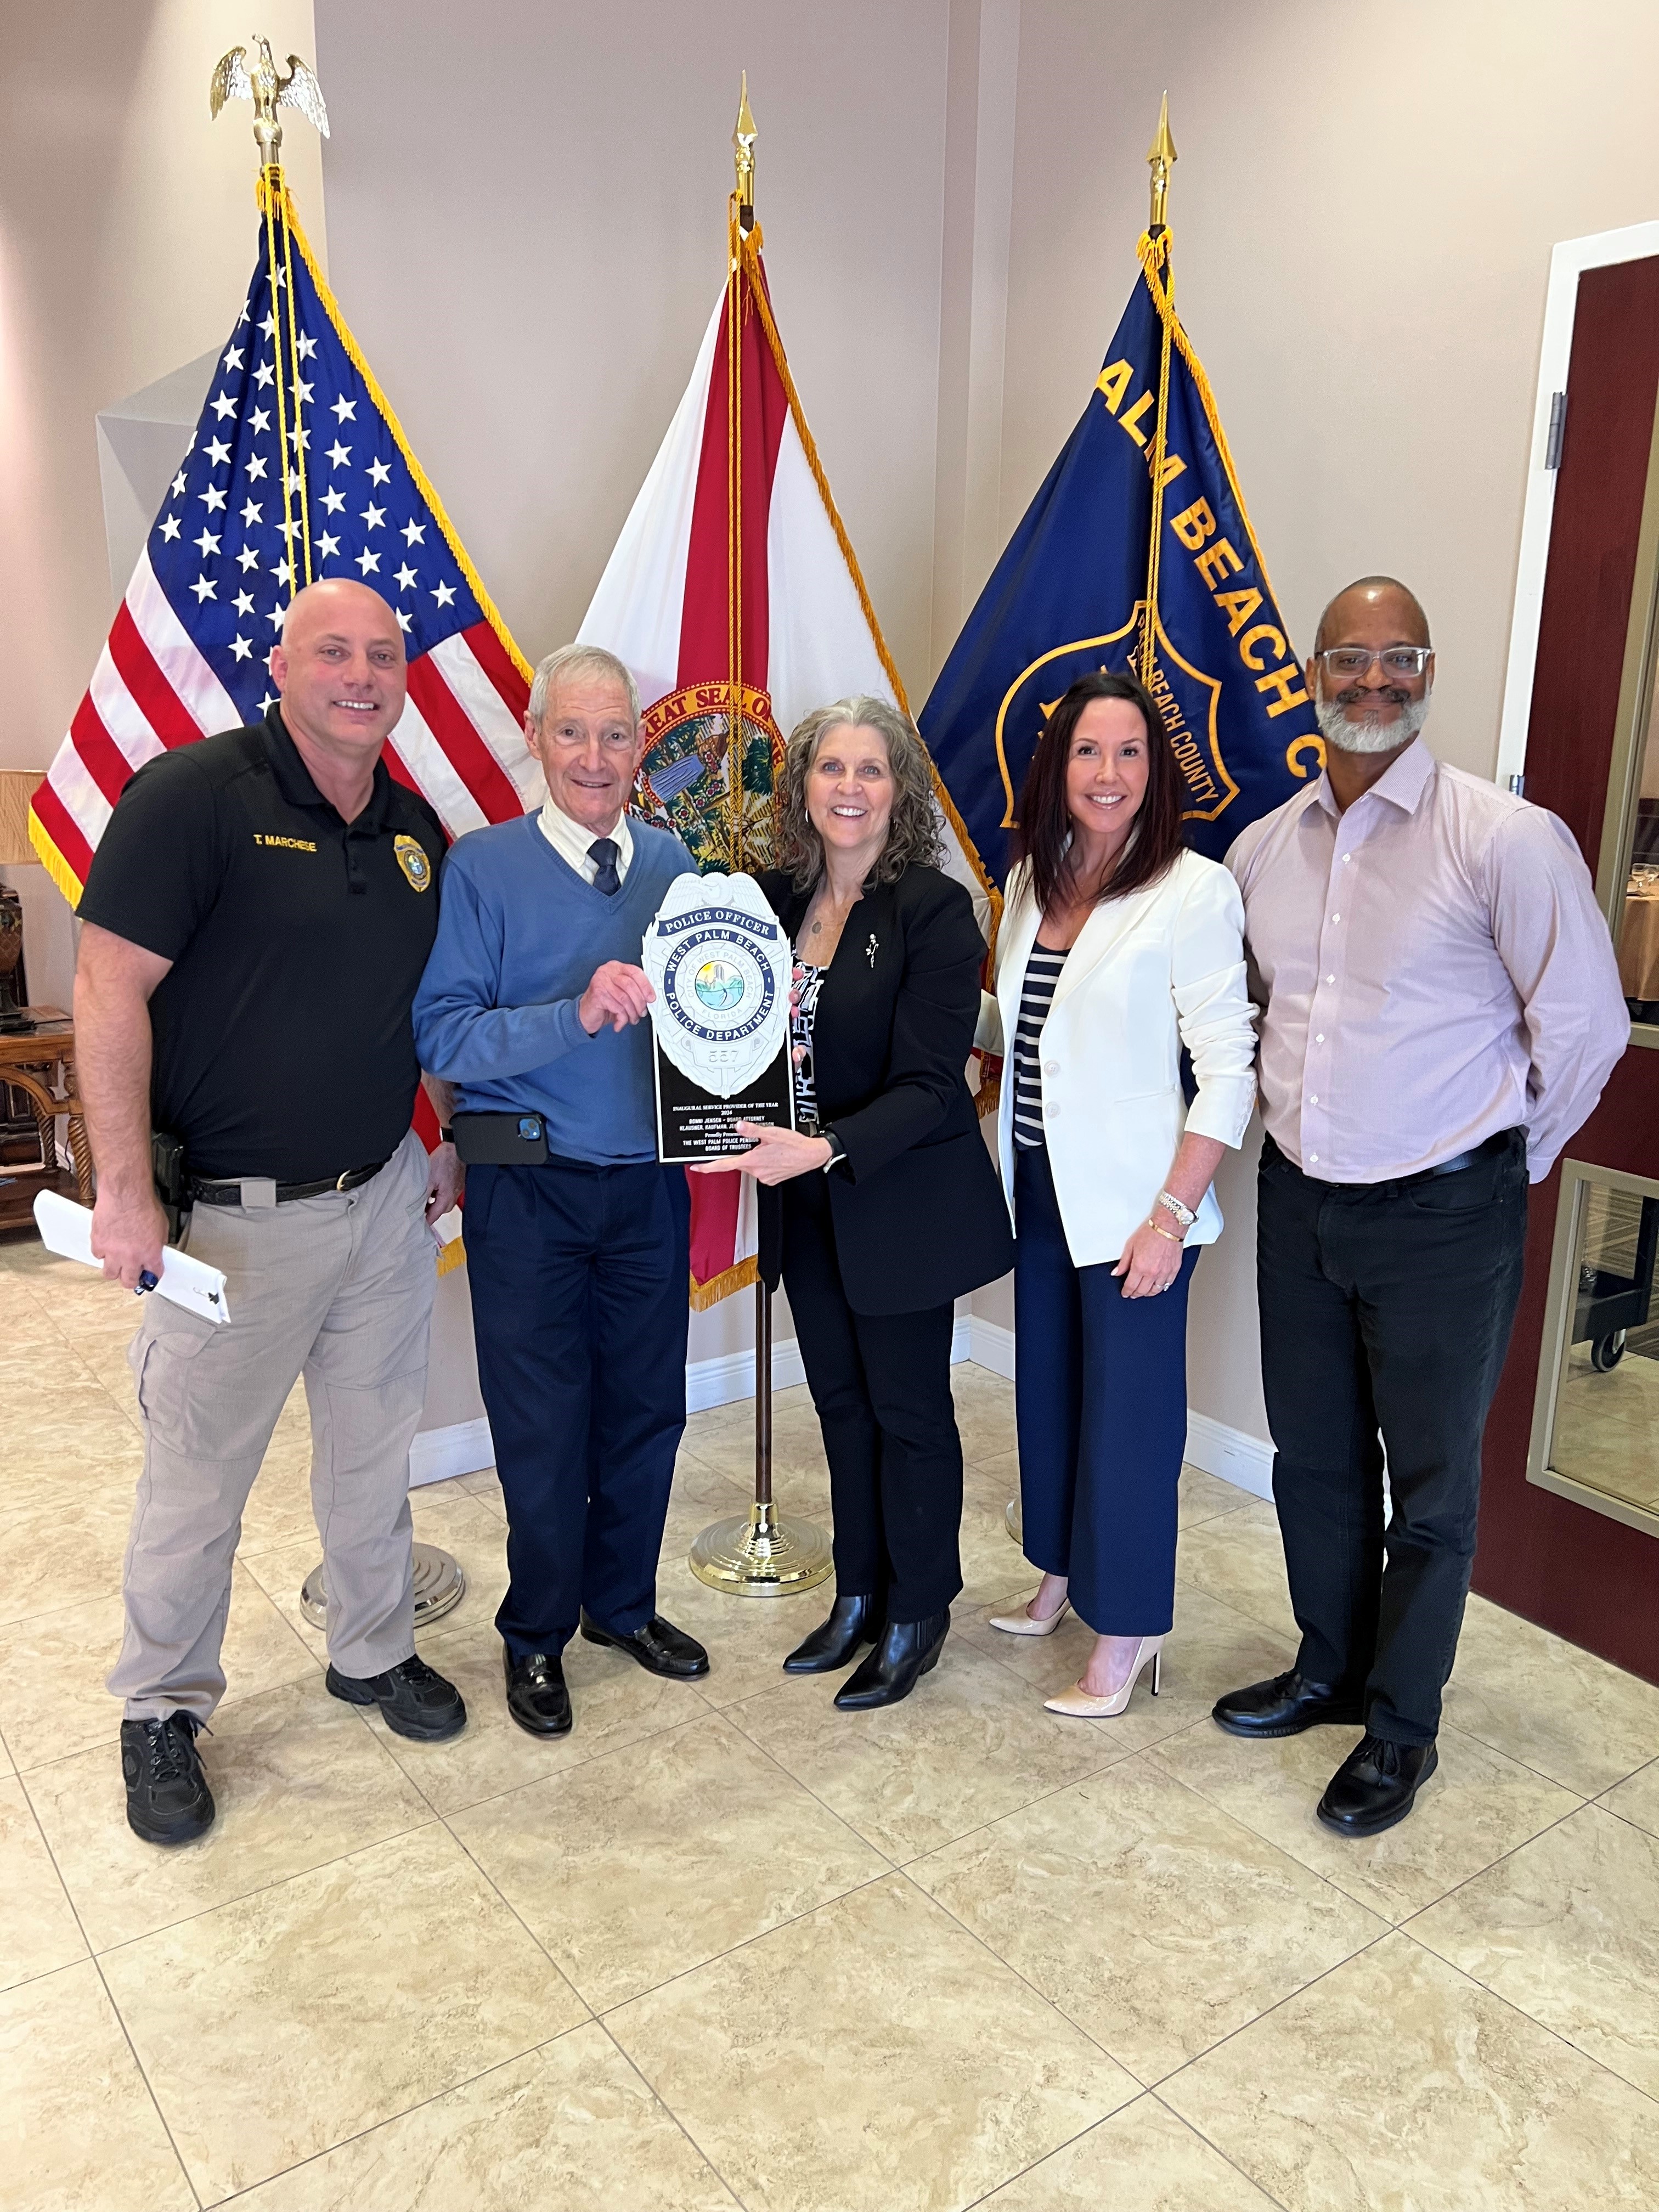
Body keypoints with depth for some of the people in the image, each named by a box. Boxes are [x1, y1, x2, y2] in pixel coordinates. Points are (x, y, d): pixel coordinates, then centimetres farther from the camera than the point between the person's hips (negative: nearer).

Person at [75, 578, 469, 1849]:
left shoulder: (417, 829, 7)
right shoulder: (195, 793, -13)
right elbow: (110, 990, -17)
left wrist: (449, 1135, 14)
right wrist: (126, 1192, -21)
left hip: (385, 1199, 6)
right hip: (236, 1214, -5)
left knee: (375, 1449, 18)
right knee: (197, 1478, 9)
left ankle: (373, 1651, 39)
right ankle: (164, 1709, 30)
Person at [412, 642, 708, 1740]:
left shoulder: (675, 862, 6)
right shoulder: (482, 866, -7)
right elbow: (443, 1035, -15)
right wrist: (578, 1013, -27)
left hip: (652, 1185, 4)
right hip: (529, 1192, -4)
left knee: (647, 1407, 14)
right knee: (543, 1423, 6)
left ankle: (623, 1603, 36)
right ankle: (536, 1637, 28)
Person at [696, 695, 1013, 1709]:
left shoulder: (935, 910, -14)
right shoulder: (776, 896, 3)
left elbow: (930, 1085, -19)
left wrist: (826, 1150, -30)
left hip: (901, 1202, -5)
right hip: (807, 1204, 6)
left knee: (909, 1411, 9)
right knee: (842, 1403, 18)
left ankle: (918, 1615, 28)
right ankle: (859, 1597, 36)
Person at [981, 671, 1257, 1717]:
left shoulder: (1194, 892, -13)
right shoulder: (1032, 882, 7)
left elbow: (1227, 1070, -15)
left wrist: (1172, 1213, -18)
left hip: (1130, 1198, -6)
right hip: (1040, 1187, 6)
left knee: (1127, 1409, 3)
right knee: (1047, 1386, 18)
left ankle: (1125, 1634, 20)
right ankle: (1062, 1572, 38)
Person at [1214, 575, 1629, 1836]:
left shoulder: (1507, 839, -14)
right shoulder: (1264, 849, 3)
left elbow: (1585, 1023, -8)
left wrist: (1509, 1155, 0)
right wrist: (1298, 1117, 12)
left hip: (1442, 1215, -5)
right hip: (1301, 1201, 5)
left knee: (1431, 1483, 10)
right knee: (1314, 1459, 18)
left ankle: (1402, 1729, 28)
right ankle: (1330, 1671, 39)